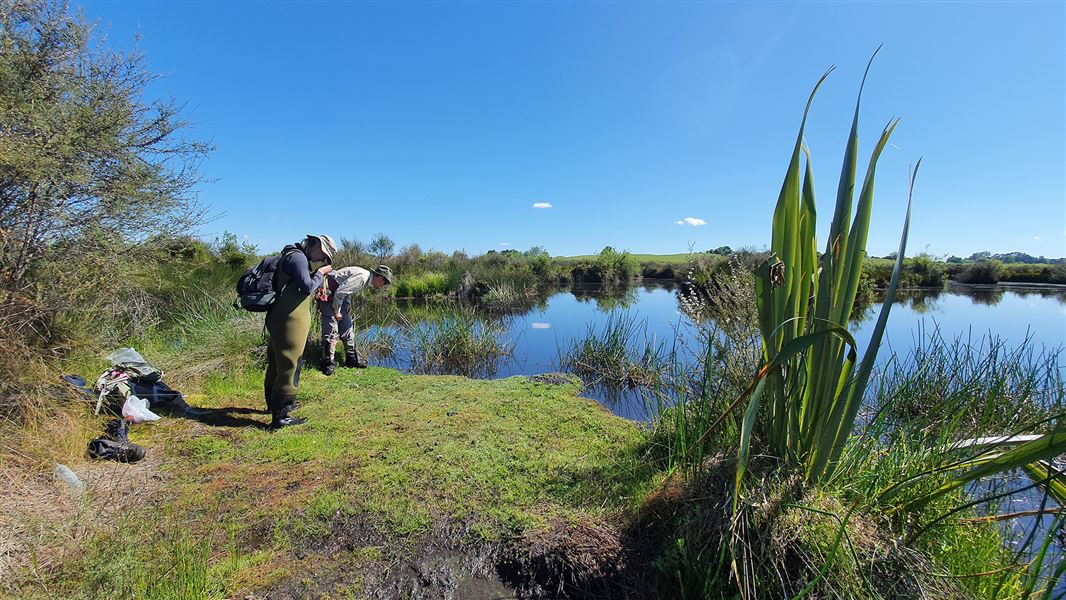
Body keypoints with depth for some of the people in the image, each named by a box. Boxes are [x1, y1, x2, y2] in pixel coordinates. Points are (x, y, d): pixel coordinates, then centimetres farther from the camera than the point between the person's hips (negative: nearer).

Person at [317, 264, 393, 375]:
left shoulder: (366, 279, 10)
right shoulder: (362, 276, -22)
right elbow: (340, 292, -26)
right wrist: (336, 311, -16)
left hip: (339, 295, 10)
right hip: (329, 293, -10)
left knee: (347, 327, 10)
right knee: (331, 329, -10)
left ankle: (351, 359, 18)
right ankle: (328, 363, -2)